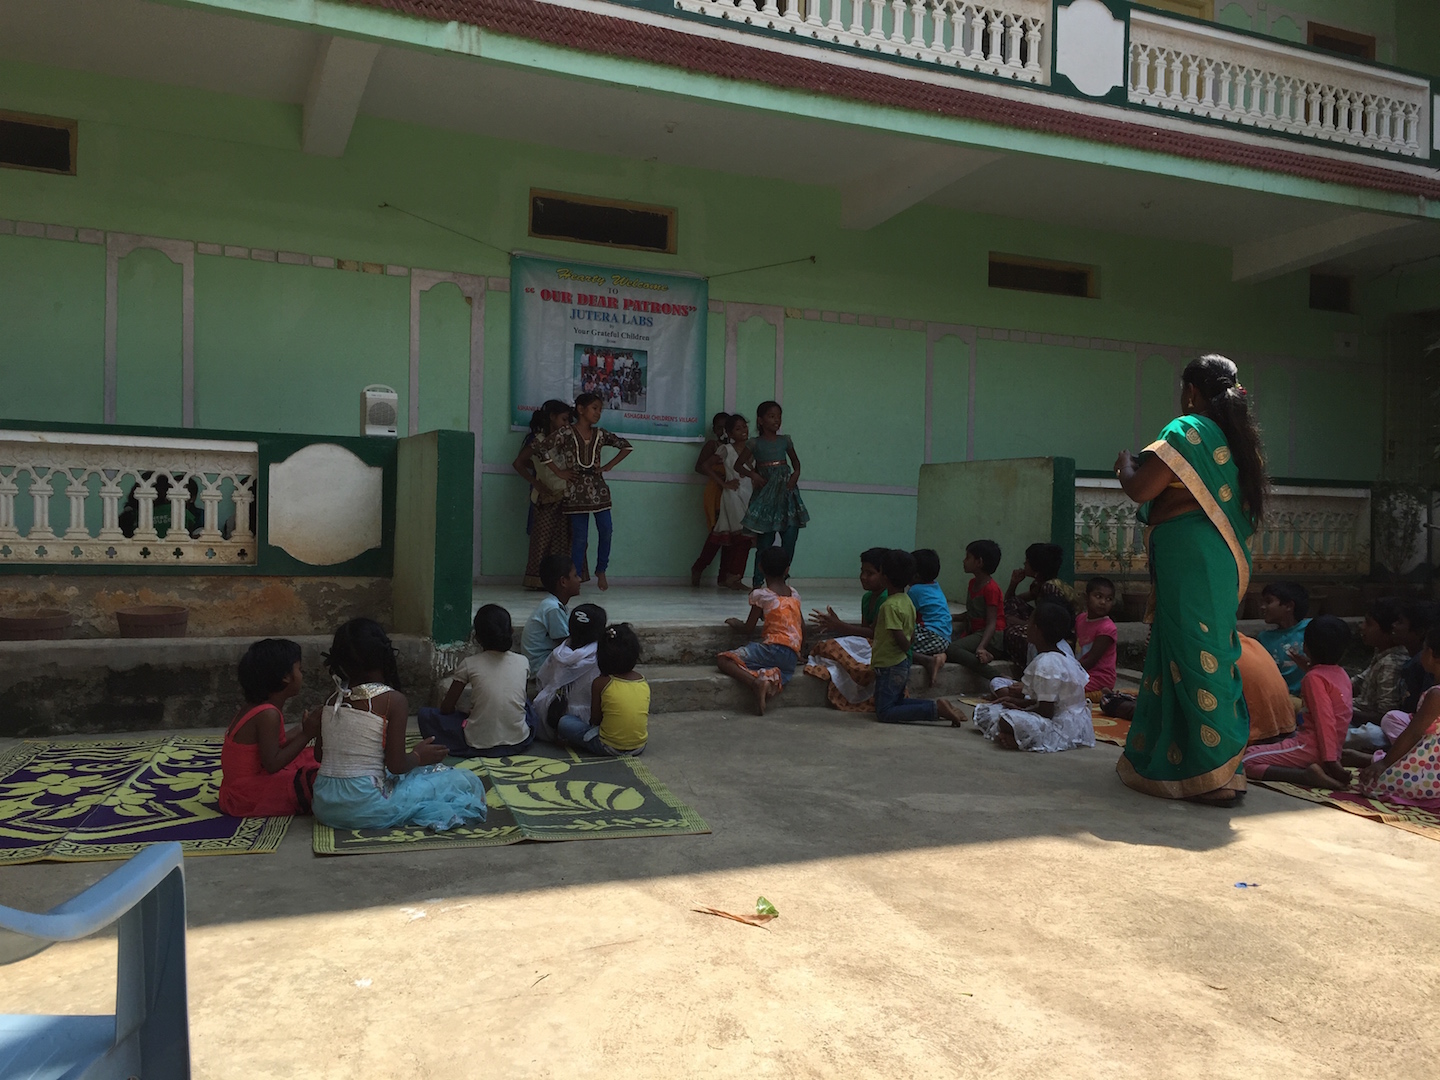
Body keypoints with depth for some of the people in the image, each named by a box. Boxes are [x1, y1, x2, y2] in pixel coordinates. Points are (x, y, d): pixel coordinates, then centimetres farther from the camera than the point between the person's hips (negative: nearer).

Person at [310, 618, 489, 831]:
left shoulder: (332, 701, 5)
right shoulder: (393, 700, -12)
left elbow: (320, 755, 12)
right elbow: (395, 765, -13)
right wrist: (418, 756, 8)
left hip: (325, 806, 6)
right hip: (365, 807, -6)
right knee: (464, 781, 2)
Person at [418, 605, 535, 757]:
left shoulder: (469, 664, -5)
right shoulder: (522, 662, 1)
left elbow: (447, 709, 0)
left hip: (479, 744, -1)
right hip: (519, 743, 2)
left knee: (425, 715, 15)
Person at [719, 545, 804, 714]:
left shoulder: (761, 595, -1)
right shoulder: (794, 595, 17)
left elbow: (748, 629, 2)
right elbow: (802, 627, 20)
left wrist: (735, 623, 24)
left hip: (772, 647, -6)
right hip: (792, 659, 6)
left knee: (723, 660, -5)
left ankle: (757, 683, -28)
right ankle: (772, 678, -21)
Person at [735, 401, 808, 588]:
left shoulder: (785, 440, 10)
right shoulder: (755, 443, 1)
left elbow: (796, 461, 24)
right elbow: (738, 465, 7)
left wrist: (796, 474, 3)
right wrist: (754, 475, -9)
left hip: (786, 492, 3)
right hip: (766, 494, -3)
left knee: (790, 537, -6)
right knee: (765, 541, -3)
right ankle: (758, 583, 6)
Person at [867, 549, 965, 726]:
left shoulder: (890, 606, -21)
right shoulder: (907, 601, 7)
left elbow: (903, 643, -23)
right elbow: (911, 639, 11)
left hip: (889, 666, -9)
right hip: (903, 664, 9)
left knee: (884, 713, -6)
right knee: (897, 704, 23)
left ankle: (937, 709, -15)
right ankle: (939, 706, 7)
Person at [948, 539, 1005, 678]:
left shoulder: (991, 589, -12)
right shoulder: (972, 583, 16)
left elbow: (991, 623, -19)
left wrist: (981, 647, -31)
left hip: (990, 636, -9)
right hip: (975, 632, 9)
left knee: (952, 649, -31)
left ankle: (998, 679, -31)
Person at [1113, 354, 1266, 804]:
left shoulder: (1187, 431, -11)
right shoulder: (1238, 438, 14)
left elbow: (1140, 490, -18)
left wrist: (1125, 465, 3)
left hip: (1187, 562, -9)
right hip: (1224, 563, 9)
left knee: (1195, 663, -4)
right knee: (1208, 657, 12)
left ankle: (1216, 776, 0)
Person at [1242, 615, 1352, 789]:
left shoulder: (1314, 678, -15)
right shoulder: (1342, 674, 9)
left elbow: (1325, 721, -23)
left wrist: (1331, 761, -27)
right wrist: (1308, 669, 25)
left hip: (1311, 747, -9)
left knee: (1246, 762, -17)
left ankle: (1308, 775, -26)